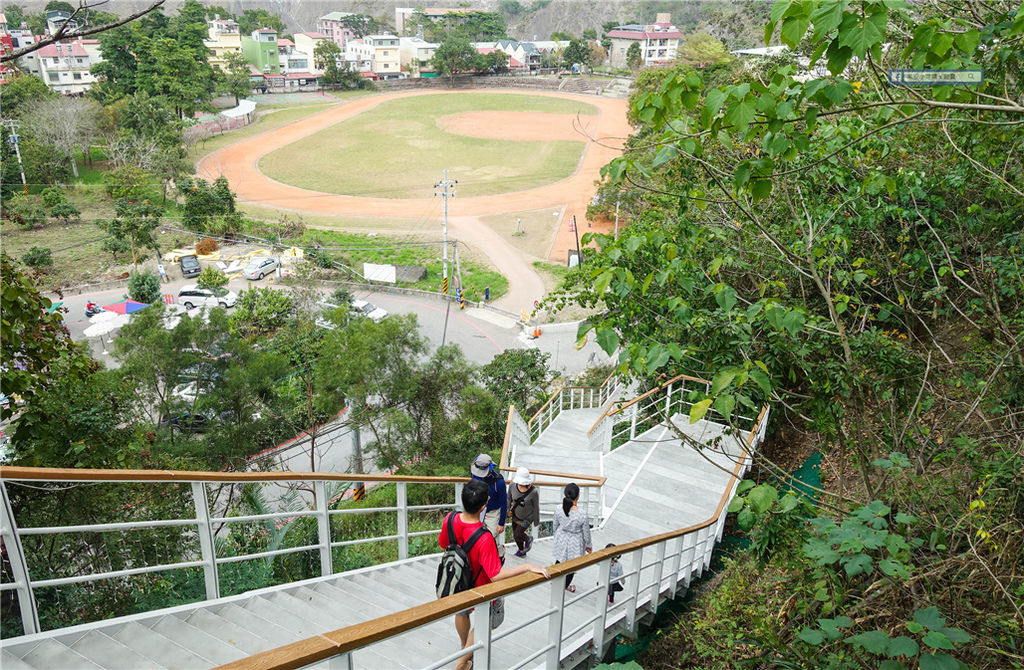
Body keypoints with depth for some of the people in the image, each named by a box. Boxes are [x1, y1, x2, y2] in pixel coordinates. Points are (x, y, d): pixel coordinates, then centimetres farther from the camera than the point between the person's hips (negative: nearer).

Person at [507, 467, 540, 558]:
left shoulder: (533, 491, -31)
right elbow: (509, 499, -1)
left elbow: (536, 507, -16)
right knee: (515, 535, 18)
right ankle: (522, 551, 48)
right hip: (515, 515, 4)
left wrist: (536, 521, -4)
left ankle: (528, 539, 31)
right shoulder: (512, 485, -21)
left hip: (527, 517, -4)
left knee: (517, 535, -4)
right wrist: (508, 511, 8)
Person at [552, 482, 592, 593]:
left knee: (560, 559, 28)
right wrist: (588, 546, 3)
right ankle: (566, 586, 42)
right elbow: (586, 533, -16)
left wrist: (556, 537, 18)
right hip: (575, 542, -3)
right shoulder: (582, 515, -32)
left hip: (561, 539, 3)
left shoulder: (558, 510, -22)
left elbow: (555, 526, -3)